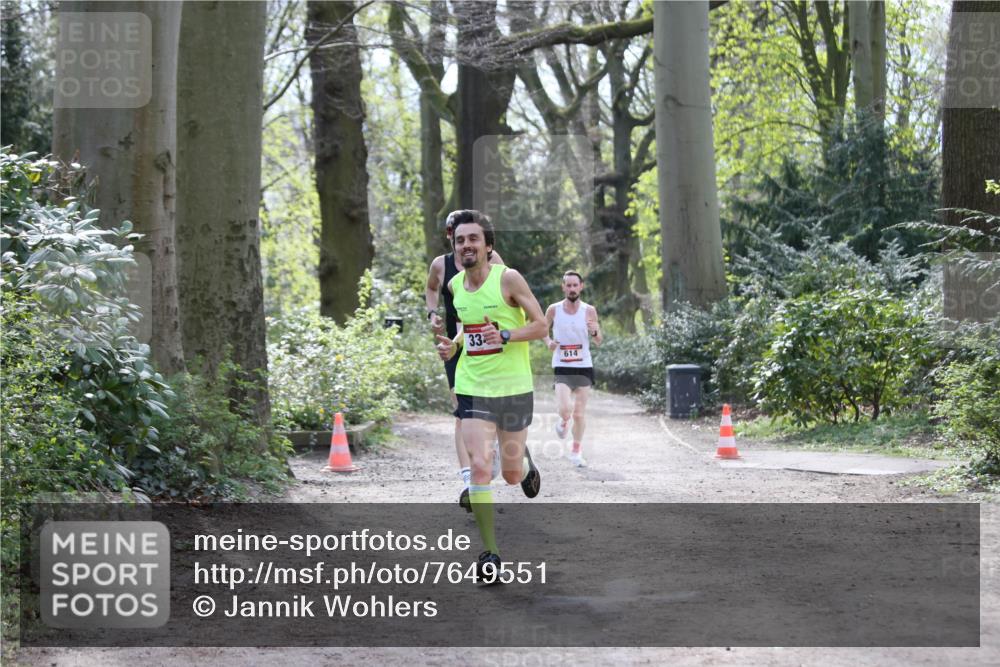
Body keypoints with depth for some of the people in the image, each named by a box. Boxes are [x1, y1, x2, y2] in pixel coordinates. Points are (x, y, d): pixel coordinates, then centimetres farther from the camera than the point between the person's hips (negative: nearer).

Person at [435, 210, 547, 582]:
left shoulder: (508, 279, -11)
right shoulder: (455, 285, 4)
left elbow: (540, 325, -8)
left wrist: (505, 335, -24)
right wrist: (453, 345, 3)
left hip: (514, 388, -2)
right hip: (472, 388, 2)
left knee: (511, 475, 8)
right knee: (479, 466, -14)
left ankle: (524, 463, 48)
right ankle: (490, 553, -7)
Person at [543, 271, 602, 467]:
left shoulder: (589, 311, -1)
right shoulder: (553, 310, -2)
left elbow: (599, 342, 1)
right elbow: (542, 329, 13)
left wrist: (595, 332, -21)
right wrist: (548, 342, -8)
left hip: (584, 367, 1)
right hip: (562, 368, -1)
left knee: (579, 414, 3)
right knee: (565, 410, -18)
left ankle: (577, 451, 21)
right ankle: (563, 422, 18)